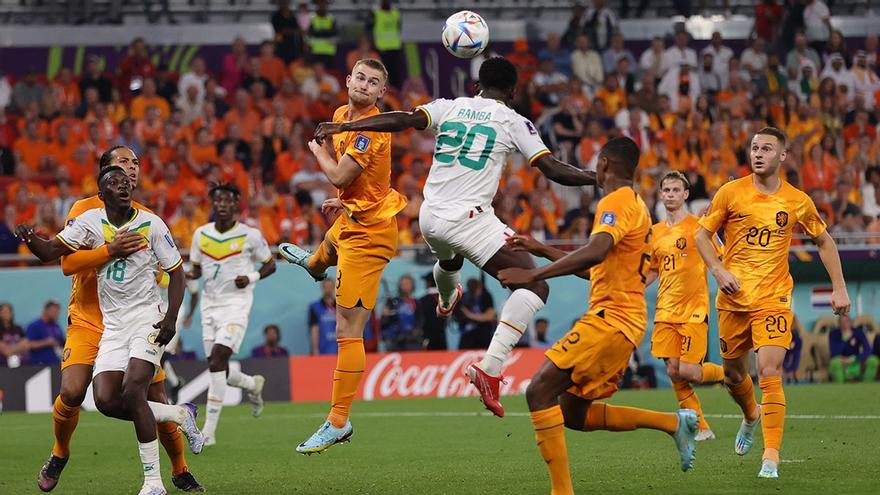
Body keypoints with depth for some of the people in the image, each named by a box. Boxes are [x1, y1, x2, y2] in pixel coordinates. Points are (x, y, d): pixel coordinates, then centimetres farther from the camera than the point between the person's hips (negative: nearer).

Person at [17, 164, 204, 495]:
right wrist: (30, 240, -25)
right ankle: (179, 415, 14)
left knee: (132, 391, -21)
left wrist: (171, 318, -12)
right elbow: (50, 252, -2)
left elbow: (175, 272, 1)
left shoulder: (150, 224, -4)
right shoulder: (89, 222, 2)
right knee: (106, 401, -9)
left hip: (147, 318, -4)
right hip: (112, 324, 4)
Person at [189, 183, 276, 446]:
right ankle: (253, 384, 38)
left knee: (217, 360, -20)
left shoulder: (250, 235, -4)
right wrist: (191, 275, -6)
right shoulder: (201, 234, 7)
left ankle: (209, 430, -19)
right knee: (218, 370, 3)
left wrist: (251, 278, -12)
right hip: (210, 306, 5)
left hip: (236, 304, -5)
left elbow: (270, 265, 7)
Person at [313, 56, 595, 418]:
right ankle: (490, 367, -22)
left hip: (430, 218, 6)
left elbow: (403, 120, -6)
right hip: (469, 218, -6)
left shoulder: (449, 107, 8)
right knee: (534, 285, -7)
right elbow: (553, 170, -5)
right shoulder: (513, 122, 0)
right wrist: (599, 178, 5)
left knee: (449, 258, 41)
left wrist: (344, 127, -6)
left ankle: (446, 301, 76)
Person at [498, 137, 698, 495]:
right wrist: (542, 250, 28)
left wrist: (533, 274, -31)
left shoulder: (616, 202, -10)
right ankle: (674, 422, 12)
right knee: (573, 413, 13)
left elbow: (595, 252, -29)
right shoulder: (635, 205, 22)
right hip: (623, 321, 10)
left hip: (611, 318, -10)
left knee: (540, 392, -15)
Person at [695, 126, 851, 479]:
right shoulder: (731, 192, -1)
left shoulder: (797, 201, 0)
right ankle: (751, 416, 48)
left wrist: (839, 288, 8)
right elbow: (702, 234, 5)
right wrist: (718, 270, -11)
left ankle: (771, 457, -15)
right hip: (733, 299, 2)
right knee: (733, 374, 12)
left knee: (769, 372, -18)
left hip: (773, 300, -2)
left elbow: (824, 241, 14)